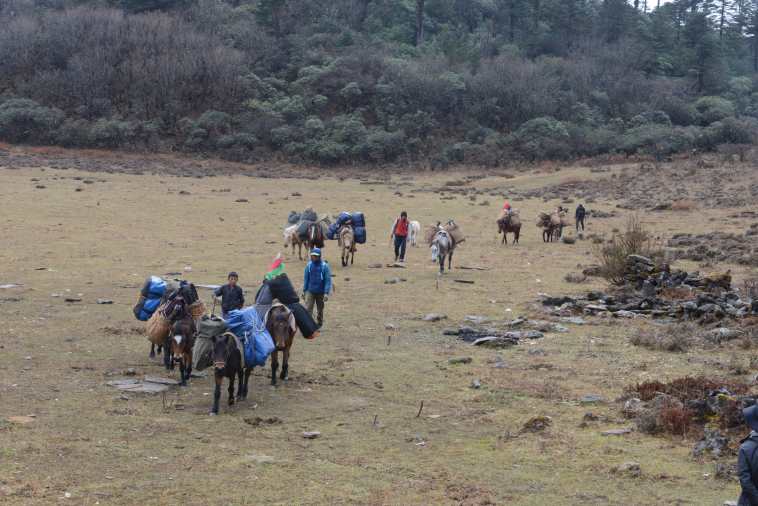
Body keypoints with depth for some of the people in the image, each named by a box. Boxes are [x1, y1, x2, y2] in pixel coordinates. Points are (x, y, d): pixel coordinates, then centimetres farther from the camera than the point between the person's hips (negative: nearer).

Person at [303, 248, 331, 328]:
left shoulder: (324, 266, -11)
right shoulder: (309, 265, -4)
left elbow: (328, 280, -11)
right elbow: (306, 278, 6)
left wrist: (326, 293, -17)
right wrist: (304, 290, 9)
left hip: (320, 292, -1)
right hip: (310, 291, 1)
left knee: (320, 309, 14)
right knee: (307, 309, -10)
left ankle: (319, 324, 31)